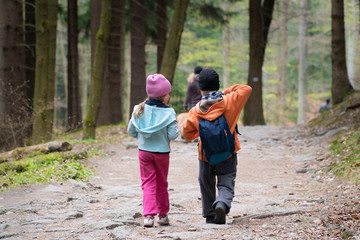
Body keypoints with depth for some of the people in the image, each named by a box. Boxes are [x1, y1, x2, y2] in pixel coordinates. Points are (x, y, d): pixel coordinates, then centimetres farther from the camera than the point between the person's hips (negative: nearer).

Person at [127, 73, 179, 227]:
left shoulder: (139, 110, -4)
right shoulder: (168, 113, -14)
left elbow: (131, 131, 3)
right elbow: (172, 135, -16)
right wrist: (176, 130, 5)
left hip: (144, 151, 2)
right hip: (162, 152, -2)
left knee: (148, 183, 3)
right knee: (161, 184, 14)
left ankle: (148, 215, -12)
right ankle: (163, 215, 25)